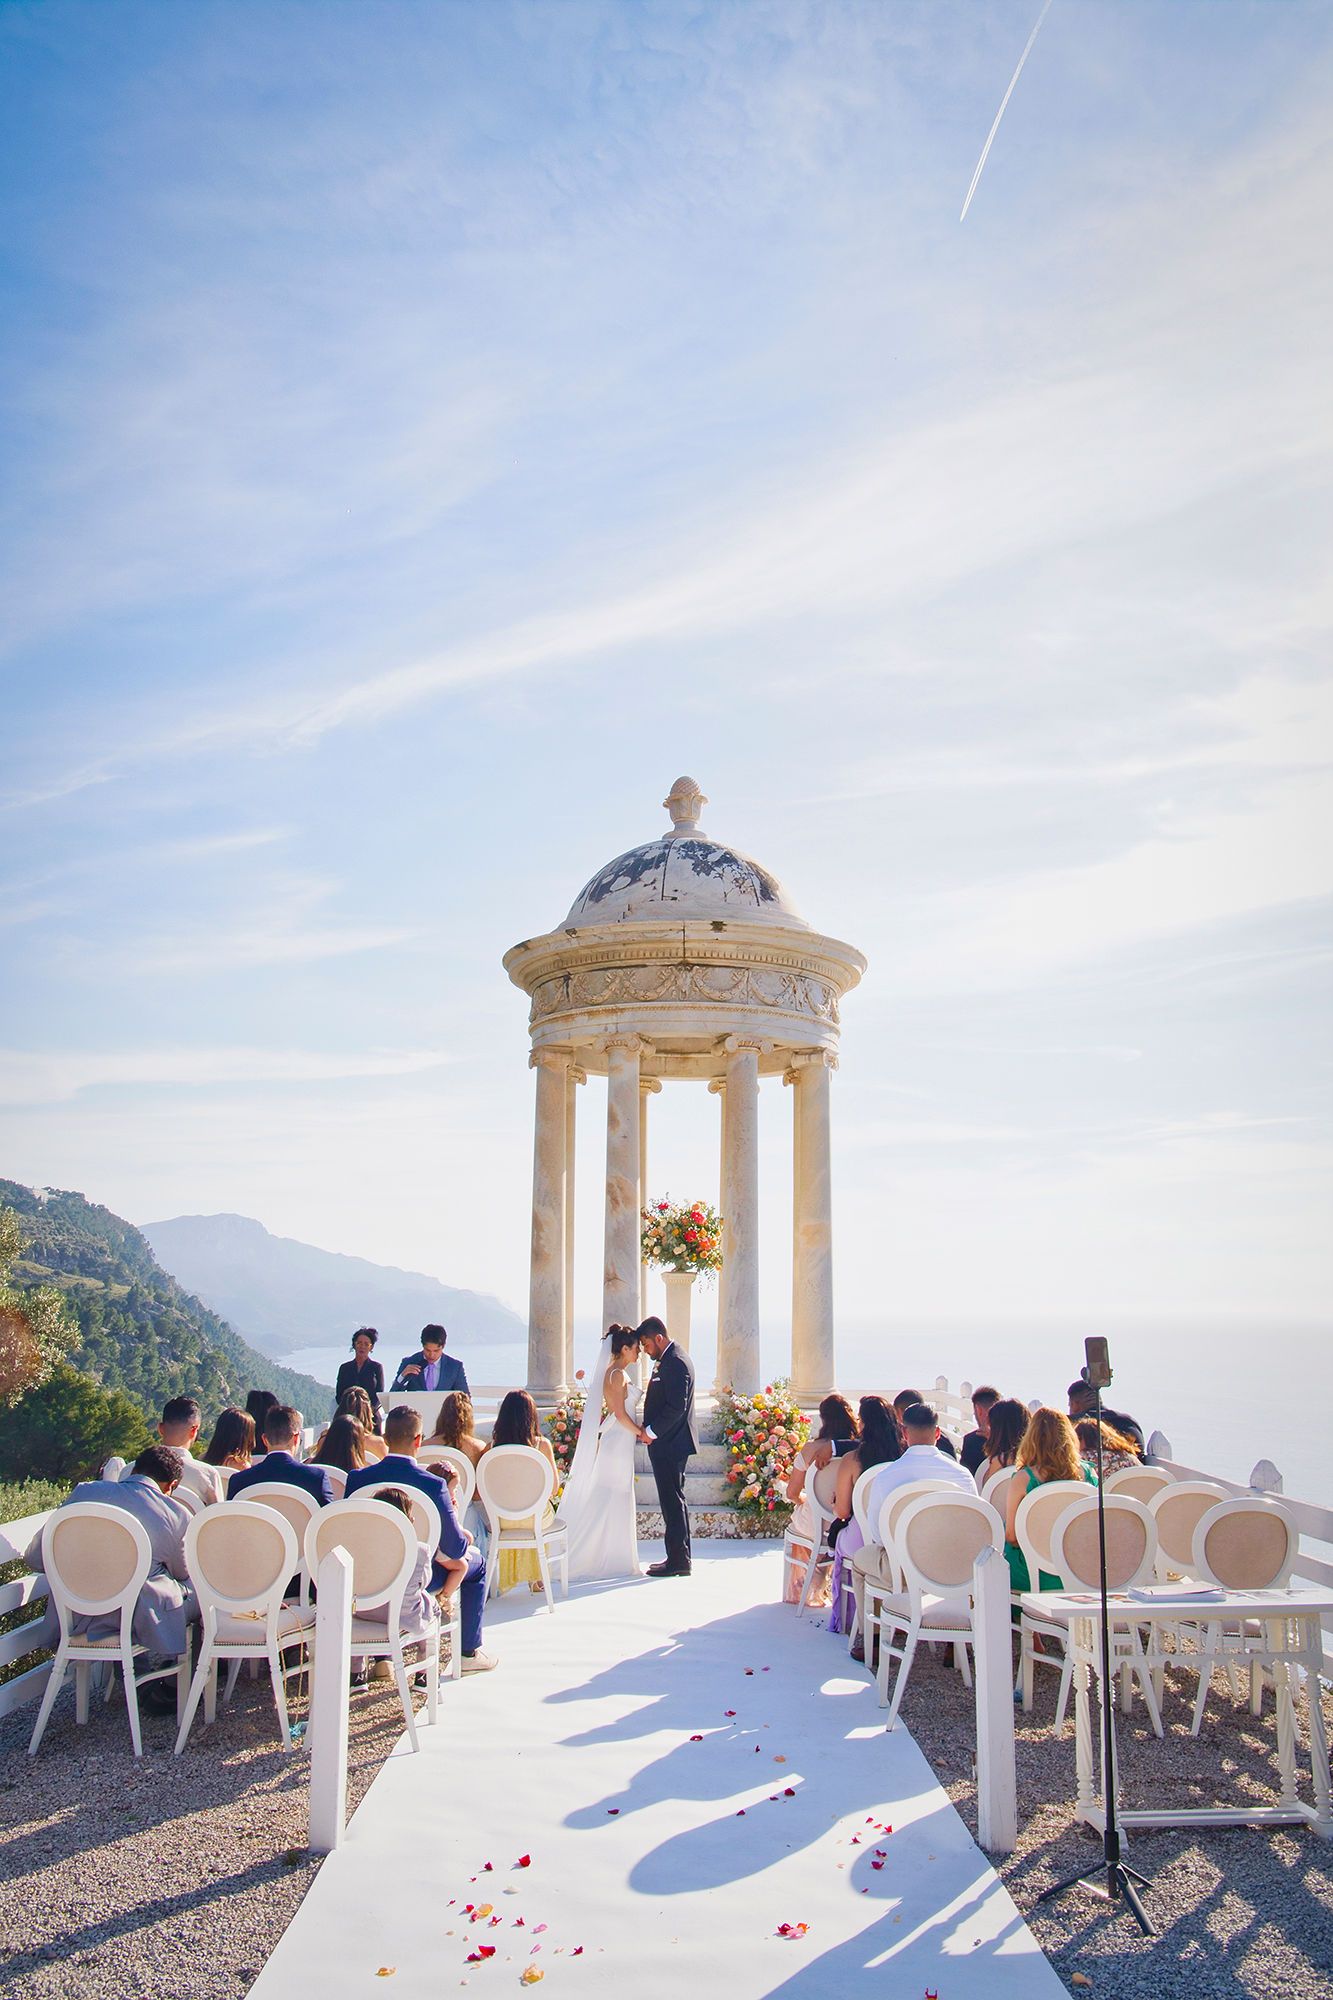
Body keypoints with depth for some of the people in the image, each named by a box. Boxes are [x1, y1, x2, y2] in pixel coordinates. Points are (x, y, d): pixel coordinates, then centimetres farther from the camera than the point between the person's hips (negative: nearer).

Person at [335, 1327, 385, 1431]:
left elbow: (380, 1395, 3)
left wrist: (369, 1409, -15)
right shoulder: (345, 1368, 14)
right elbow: (338, 1395, 11)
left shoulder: (376, 1367, 9)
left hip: (372, 1417, -1)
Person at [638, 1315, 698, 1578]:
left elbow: (676, 1407, -24)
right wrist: (650, 1428, 10)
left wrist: (651, 1431, -16)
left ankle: (678, 1561, 0)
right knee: (674, 1501, 14)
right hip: (668, 1442, 11)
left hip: (670, 1444, -11)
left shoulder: (675, 1362, -18)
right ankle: (679, 1558, 21)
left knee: (672, 1501, -5)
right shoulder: (670, 1359, 15)